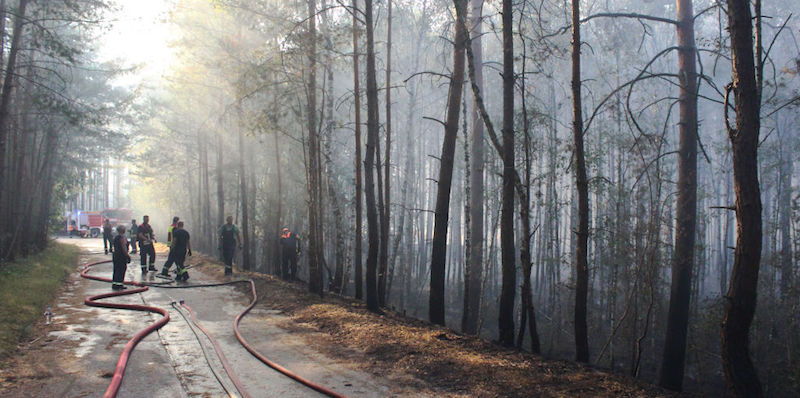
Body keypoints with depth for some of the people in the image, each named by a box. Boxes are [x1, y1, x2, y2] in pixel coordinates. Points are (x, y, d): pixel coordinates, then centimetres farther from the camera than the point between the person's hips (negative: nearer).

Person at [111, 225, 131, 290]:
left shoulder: (115, 237, 12)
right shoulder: (123, 238, -15)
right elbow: (124, 248, -19)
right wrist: (128, 256, -14)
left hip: (115, 255, 9)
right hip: (122, 256, -9)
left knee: (116, 270, 13)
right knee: (121, 270, -3)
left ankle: (114, 284, 16)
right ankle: (119, 284, -4)